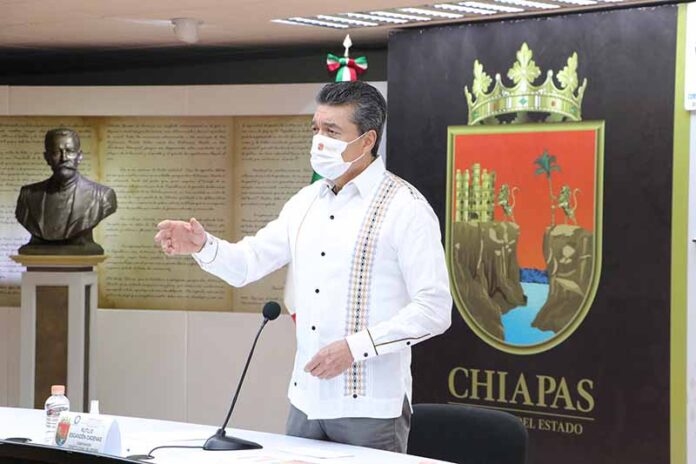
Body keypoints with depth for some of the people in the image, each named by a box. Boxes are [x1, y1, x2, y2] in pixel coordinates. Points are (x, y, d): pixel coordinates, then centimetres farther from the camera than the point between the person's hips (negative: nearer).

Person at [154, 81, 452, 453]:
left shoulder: (405, 207, -10)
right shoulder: (305, 202, 12)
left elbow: (434, 309, -14)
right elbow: (248, 263, 11)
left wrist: (355, 347, -20)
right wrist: (201, 245, -9)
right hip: (306, 400, 6)